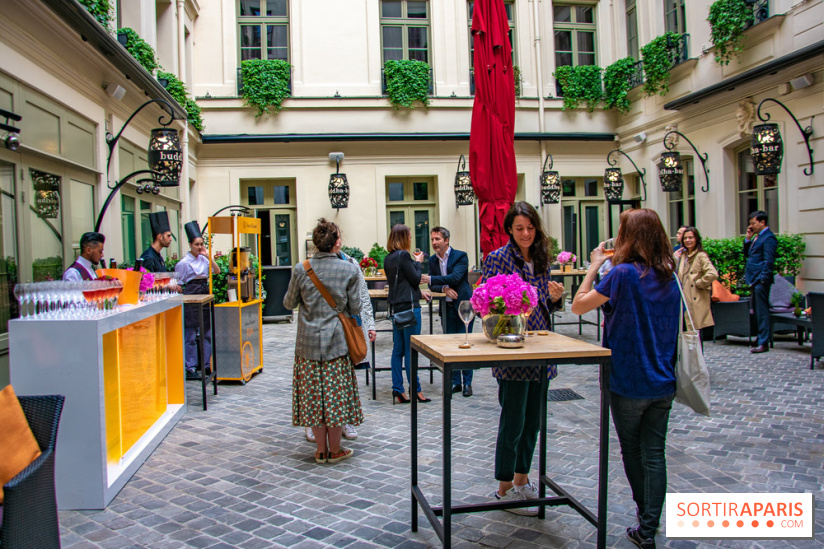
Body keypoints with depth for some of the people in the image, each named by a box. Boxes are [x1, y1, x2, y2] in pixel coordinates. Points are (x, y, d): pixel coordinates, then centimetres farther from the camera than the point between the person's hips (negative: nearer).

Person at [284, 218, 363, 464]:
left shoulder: (301, 270, -6)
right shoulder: (349, 270, -7)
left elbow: (289, 303, 5)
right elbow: (355, 308, -1)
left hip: (308, 342, 1)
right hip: (336, 341, -1)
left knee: (313, 394, 10)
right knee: (336, 394, 8)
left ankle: (321, 450, 19)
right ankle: (335, 450, 18)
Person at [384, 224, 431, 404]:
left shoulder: (388, 259, 11)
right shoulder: (403, 255, -13)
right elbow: (415, 279, -10)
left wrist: (418, 293, 20)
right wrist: (418, 262, 4)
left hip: (396, 306, 8)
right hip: (409, 305, -8)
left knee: (398, 349, 10)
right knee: (411, 350, -3)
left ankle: (398, 389, 13)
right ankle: (415, 389, 4)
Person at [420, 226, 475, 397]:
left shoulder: (460, 256, -8)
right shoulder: (432, 260, 9)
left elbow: (455, 277, -22)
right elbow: (432, 286, 7)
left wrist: (431, 279, -28)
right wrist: (444, 288, -14)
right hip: (447, 308, 5)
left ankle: (467, 383, 8)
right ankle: (455, 382, 17)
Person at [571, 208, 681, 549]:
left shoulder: (623, 274, -17)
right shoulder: (670, 277, 2)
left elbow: (578, 306, -11)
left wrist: (594, 267, -2)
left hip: (628, 383, -5)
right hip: (663, 383, 5)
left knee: (632, 452, 14)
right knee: (654, 454, 10)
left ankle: (645, 521, 29)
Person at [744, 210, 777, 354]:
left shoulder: (768, 238, -12)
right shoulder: (757, 237, 16)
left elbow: (769, 261, -17)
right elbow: (747, 254, 20)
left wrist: (763, 279, -19)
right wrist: (748, 238, 7)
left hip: (761, 280, -9)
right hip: (754, 280, 9)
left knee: (762, 312, -7)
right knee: (757, 311, 15)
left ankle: (763, 343, -5)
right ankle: (760, 337, 24)